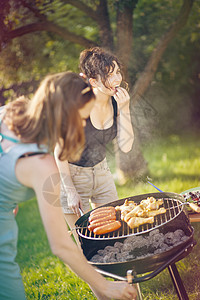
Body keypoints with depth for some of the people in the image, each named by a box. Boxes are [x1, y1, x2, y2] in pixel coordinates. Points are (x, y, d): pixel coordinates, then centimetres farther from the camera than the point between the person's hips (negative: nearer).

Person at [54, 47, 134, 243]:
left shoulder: (117, 102, -9)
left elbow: (125, 146, -12)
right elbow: (59, 151, -18)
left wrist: (124, 109, -22)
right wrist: (70, 191, -17)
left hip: (101, 171, 6)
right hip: (72, 174, -5)